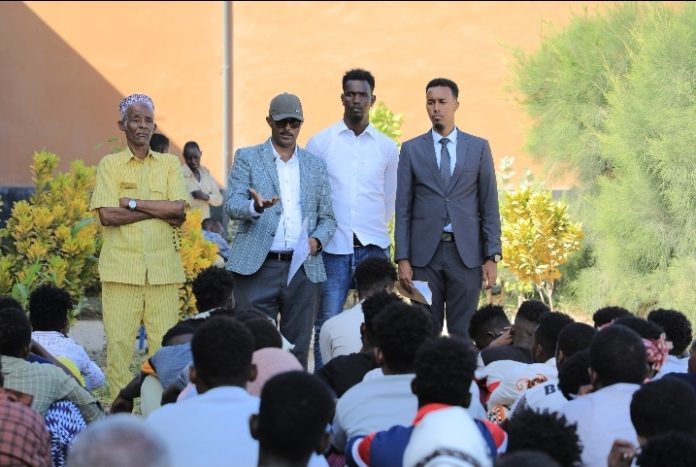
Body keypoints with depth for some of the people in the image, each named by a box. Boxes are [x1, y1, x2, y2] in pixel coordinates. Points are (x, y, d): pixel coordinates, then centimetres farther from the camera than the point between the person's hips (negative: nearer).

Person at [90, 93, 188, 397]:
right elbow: (107, 215, -7)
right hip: (121, 267, -1)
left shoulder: (169, 164, 12)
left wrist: (132, 203, -7)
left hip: (163, 267, 2)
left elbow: (179, 209, -2)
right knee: (119, 343, -4)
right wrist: (160, 211, -6)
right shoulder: (109, 165, 7)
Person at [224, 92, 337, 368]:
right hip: (258, 267, -3)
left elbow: (327, 218, 17)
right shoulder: (247, 158, 8)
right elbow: (231, 205, -4)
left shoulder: (316, 166, 16)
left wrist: (317, 240, -5)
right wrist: (256, 206, -26)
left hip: (303, 269, 3)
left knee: (297, 351, 4)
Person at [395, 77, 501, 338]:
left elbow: (489, 206, 6)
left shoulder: (479, 148, 7)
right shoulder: (411, 149, 6)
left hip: (466, 252, 0)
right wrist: (402, 258, -3)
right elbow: (403, 209, 5)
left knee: (463, 334, 2)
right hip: (425, 253, 0)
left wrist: (493, 256, -1)